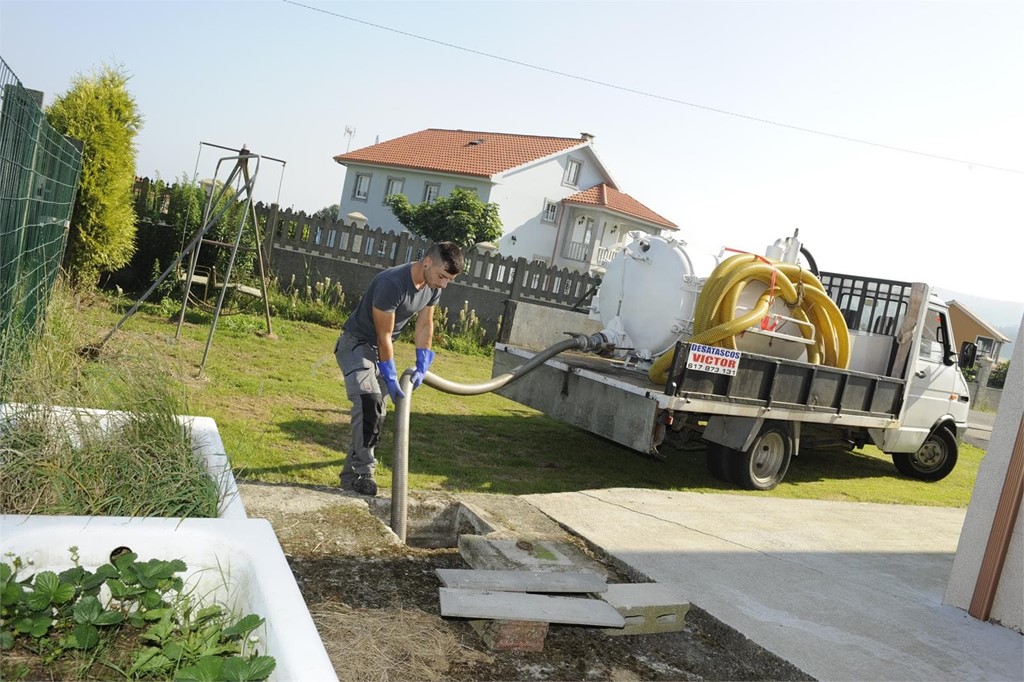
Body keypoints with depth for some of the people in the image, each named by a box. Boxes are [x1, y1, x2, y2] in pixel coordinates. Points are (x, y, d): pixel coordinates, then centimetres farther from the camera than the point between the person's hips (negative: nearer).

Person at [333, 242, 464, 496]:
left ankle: (351, 474, 14)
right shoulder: (391, 283, -32)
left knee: (376, 414, 5)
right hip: (356, 343, -8)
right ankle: (363, 472, -20)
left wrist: (421, 368, 1)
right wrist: (392, 380, -21)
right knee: (368, 401, -26)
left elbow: (425, 325, 4)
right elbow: (384, 336, -25)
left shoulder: (433, 286, -8)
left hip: (380, 349, 8)